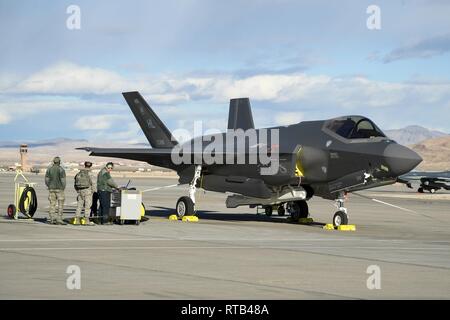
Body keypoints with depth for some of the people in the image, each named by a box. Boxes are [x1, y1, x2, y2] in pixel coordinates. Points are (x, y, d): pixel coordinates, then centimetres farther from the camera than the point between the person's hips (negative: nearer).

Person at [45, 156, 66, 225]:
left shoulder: (49, 169, 4)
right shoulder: (61, 169, -9)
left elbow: (46, 180, 3)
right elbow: (63, 180, -12)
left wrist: (49, 187, 15)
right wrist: (63, 188, 1)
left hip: (51, 189, 4)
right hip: (59, 189, -4)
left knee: (52, 204, 6)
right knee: (60, 205, 1)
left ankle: (52, 219, 3)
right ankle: (59, 219, -5)